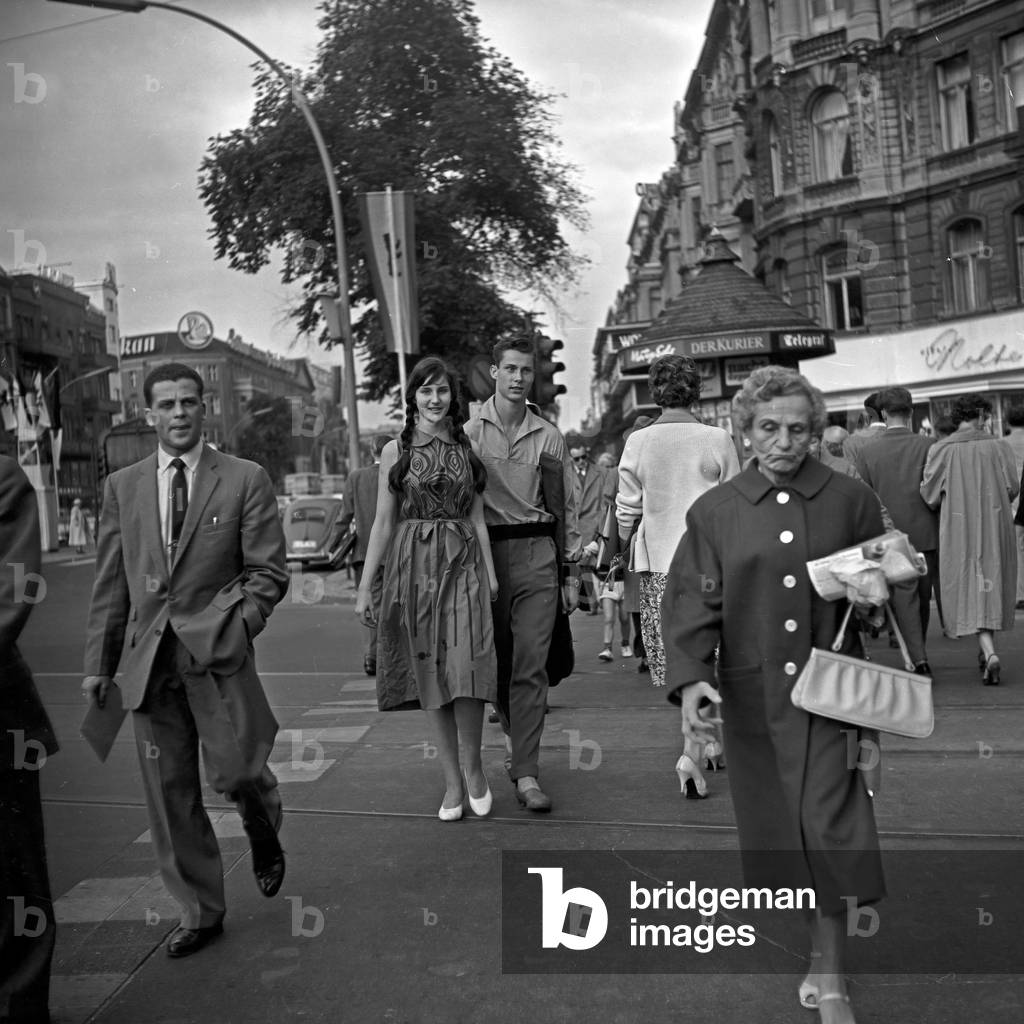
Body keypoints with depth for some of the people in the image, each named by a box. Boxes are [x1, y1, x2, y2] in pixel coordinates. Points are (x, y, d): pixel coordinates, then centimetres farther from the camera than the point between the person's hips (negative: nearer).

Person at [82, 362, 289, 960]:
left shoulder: (245, 480, 1)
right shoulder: (123, 487, 11)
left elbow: (268, 572, 1)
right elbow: (110, 584, 13)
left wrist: (238, 626, -12)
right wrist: (99, 662, 10)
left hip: (218, 651, -3)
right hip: (148, 658, 3)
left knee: (235, 770, -8)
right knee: (170, 793, 6)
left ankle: (266, 840, 28)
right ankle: (201, 913, 23)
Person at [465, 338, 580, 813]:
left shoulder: (548, 437, 8)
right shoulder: (470, 431, 3)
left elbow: (566, 506, 11)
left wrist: (571, 571, 9)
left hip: (537, 552, 0)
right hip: (485, 550, 0)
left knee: (531, 664, -4)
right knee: (496, 659, 9)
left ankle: (526, 773, 0)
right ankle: (514, 734, 35)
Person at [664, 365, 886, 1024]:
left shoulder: (852, 501, 0)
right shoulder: (714, 511, 1)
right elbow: (693, 600, -4)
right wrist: (690, 678, -16)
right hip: (751, 694, 2)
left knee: (829, 821, -4)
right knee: (775, 824, 12)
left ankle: (829, 970, 13)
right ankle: (819, 929, 37)